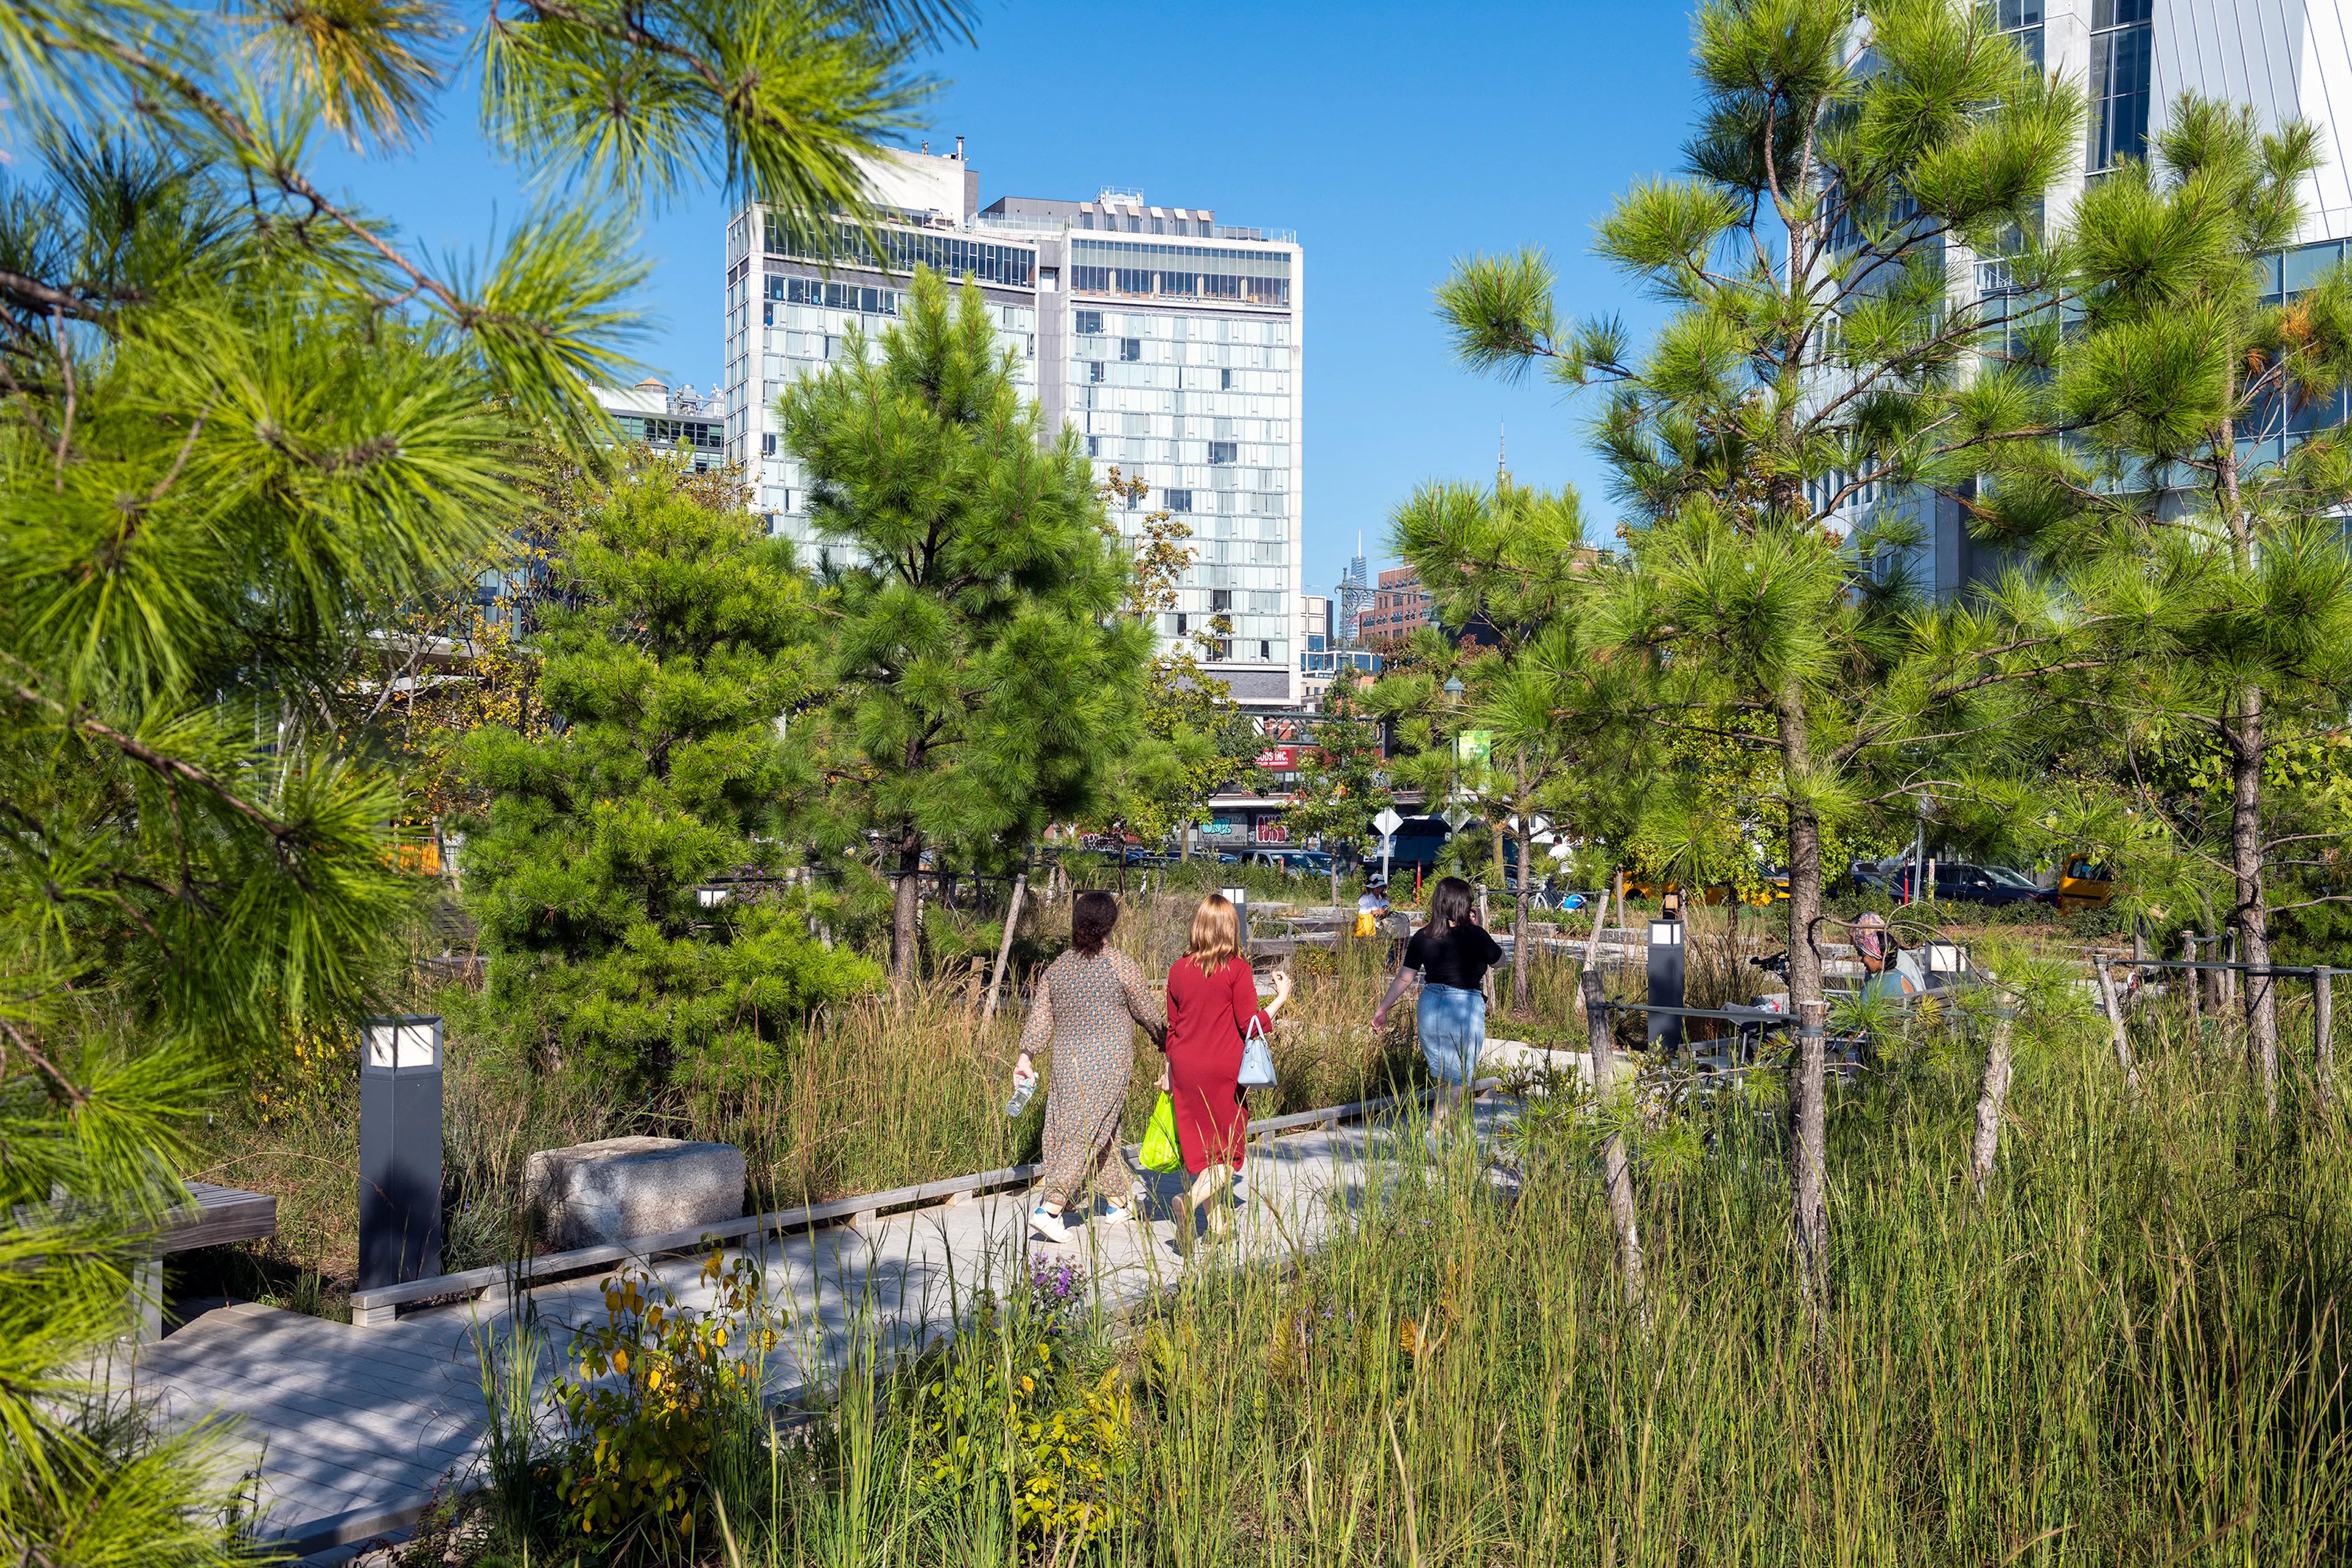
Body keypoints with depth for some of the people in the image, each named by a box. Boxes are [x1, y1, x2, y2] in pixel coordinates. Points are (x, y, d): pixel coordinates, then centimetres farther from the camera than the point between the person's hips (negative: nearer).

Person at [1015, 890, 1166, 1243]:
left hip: (1067, 1061, 6)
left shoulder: (1056, 968, 7)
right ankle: (1049, 1208, -11)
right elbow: (1149, 1014, 2)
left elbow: (1040, 1018, 3)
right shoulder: (1121, 966, -6)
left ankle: (1118, 1202, 28)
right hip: (1108, 1063, -6)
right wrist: (1165, 1042, 18)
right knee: (1088, 1135, -3)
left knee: (1104, 1133, 17)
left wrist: (1026, 1055, 3)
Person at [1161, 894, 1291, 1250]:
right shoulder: (1237, 969, -11)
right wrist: (1281, 997, 3)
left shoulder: (1178, 970, 3)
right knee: (1228, 1155, 4)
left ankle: (1217, 1223, 20)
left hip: (1186, 1070, 4)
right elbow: (1250, 1025, -11)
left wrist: (1170, 1072, 20)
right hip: (1225, 1071, -4)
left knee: (1203, 1150, 14)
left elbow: (1172, 1027, 10)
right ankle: (1190, 1203, -18)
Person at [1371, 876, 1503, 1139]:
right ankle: (1438, 1126, -2)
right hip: (1465, 1009, -4)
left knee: (1443, 1075, 21)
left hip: (1429, 1007, 4)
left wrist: (1383, 1008, 12)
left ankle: (1442, 1122, 27)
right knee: (1458, 1078, 7)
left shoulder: (1422, 937, 0)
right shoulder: (1475, 936, -11)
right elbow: (1499, 961, 8)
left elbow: (1403, 977, 3)